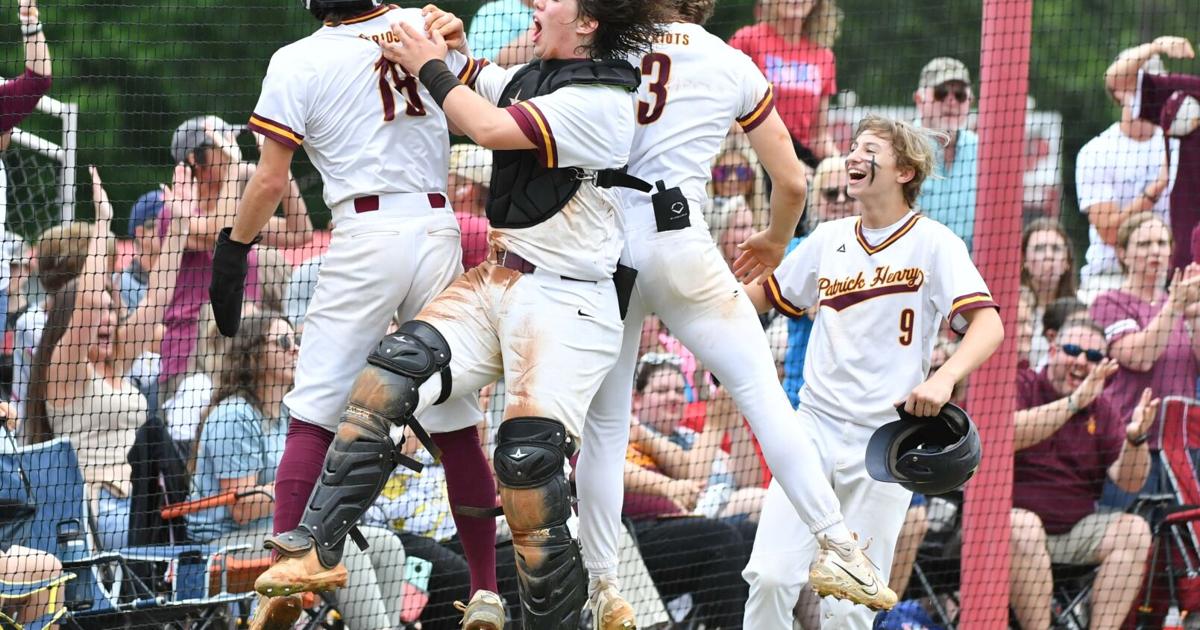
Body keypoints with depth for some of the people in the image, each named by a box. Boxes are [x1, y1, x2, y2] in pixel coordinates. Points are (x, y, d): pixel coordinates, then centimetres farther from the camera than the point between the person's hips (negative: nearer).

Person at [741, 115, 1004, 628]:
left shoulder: (933, 243, -3)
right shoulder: (829, 239, 13)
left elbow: (987, 325, -15)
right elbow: (764, 296, 27)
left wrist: (943, 379, -33)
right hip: (815, 427, 4)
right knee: (770, 576, -13)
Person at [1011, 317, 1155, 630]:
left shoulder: (1101, 408, 11)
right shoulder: (1020, 386, -3)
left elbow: (1129, 481, 1)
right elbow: (1010, 435, -26)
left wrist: (1136, 437, -20)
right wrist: (1075, 402, -30)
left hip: (1074, 528, 5)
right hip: (1012, 516, -5)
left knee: (1134, 531, -17)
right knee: (1023, 527, -36)